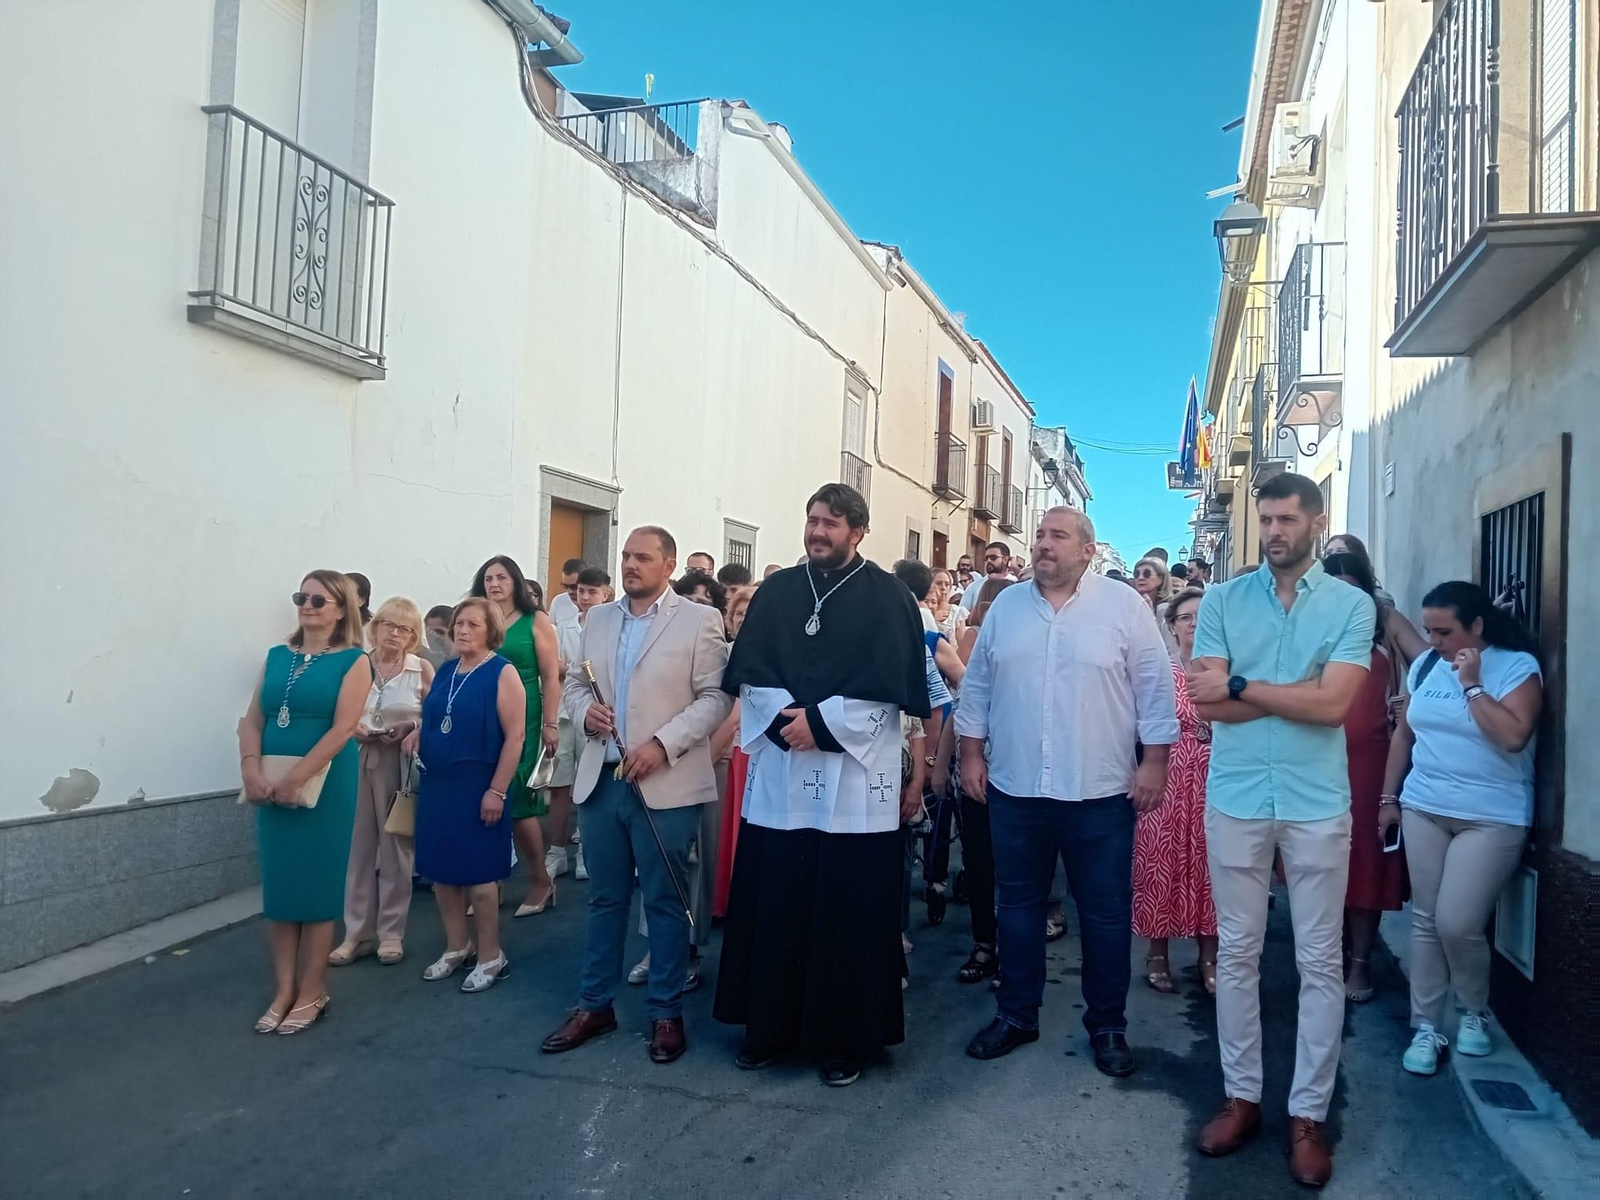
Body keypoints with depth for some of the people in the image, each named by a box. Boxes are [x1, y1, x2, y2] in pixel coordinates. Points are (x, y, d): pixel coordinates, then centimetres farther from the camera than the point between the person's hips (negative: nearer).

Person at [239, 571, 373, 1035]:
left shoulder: (353, 661, -4)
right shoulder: (278, 657, 11)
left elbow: (343, 728, -14)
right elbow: (252, 720, 6)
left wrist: (295, 779, -19)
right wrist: (251, 769, -11)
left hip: (325, 785, -5)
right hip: (272, 786, 5)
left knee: (315, 887, 2)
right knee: (278, 886, 8)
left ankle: (312, 992, 14)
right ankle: (284, 990, 19)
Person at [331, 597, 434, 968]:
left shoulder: (422, 669, -1)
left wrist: (411, 730, -16)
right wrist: (353, 728, -11)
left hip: (400, 765, -1)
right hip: (357, 762, 1)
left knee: (396, 847, 7)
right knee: (359, 845, 3)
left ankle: (391, 933, 17)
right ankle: (357, 933, 14)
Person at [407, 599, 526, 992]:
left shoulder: (503, 673, -10)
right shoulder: (446, 670, 10)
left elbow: (515, 736, -15)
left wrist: (497, 791, -18)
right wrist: (418, 732, 1)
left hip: (477, 786, -7)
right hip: (436, 784, 7)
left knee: (477, 872, 1)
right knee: (441, 869, 12)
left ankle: (491, 957, 16)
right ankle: (457, 947, 29)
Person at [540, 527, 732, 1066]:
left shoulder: (700, 620, -4)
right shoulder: (597, 619, 13)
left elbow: (715, 697, -9)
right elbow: (575, 683, 17)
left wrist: (662, 744, -18)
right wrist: (585, 711, -5)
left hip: (666, 784, -5)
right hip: (600, 779, 5)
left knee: (664, 901, 6)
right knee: (605, 898, 15)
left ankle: (666, 1013, 20)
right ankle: (595, 1004, 28)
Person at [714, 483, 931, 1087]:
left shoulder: (887, 597, -2)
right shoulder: (776, 591, 9)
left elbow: (893, 686, -9)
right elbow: (747, 673, 4)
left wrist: (820, 721, -15)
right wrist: (783, 718, -14)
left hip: (856, 779, -3)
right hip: (779, 773, 3)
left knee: (849, 912, 4)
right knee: (772, 905, 8)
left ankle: (847, 1038, 18)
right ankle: (768, 1026, 24)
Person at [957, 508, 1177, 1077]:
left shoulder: (1124, 606, -3)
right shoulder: (1006, 606, 7)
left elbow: (1155, 688, -2)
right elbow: (977, 686, 10)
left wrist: (1154, 763, -6)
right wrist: (972, 754, 7)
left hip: (1100, 793, -3)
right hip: (1014, 789, 3)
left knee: (1105, 912, 8)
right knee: (1018, 904, 13)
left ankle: (1107, 1024, 24)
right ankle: (1016, 1015, 28)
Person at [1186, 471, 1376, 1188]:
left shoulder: (1351, 605, -1)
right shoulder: (1222, 600, 2)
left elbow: (1334, 704, -14)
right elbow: (1205, 703, -7)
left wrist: (1242, 684, -11)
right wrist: (1297, 691, -11)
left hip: (1317, 805, -1)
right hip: (1234, 800, 1)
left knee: (1319, 962, 7)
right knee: (1236, 953, 10)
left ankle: (1308, 1113, 20)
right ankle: (1242, 1096, 25)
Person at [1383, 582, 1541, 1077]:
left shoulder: (1517, 666, -9)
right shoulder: (1425, 665, 7)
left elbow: (1513, 736, -22)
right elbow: (1405, 732, 15)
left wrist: (1472, 684, -19)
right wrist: (1388, 796, 14)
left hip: (1492, 817, -5)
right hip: (1423, 808, 5)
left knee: (1456, 923, -9)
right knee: (1425, 921, 6)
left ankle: (1475, 1012, 20)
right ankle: (1426, 1027, 17)